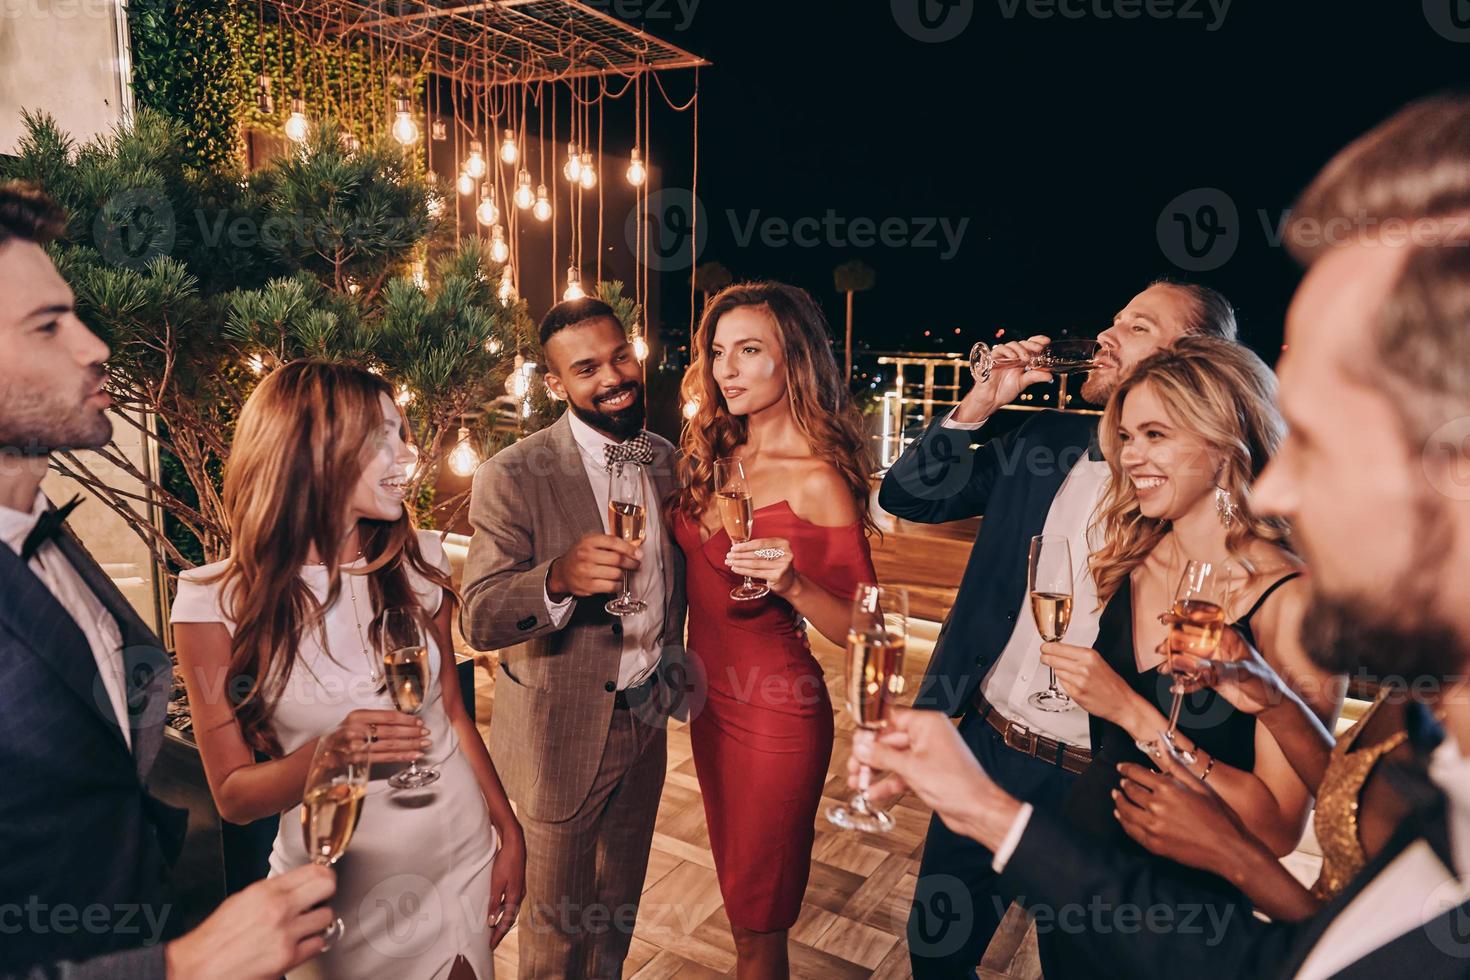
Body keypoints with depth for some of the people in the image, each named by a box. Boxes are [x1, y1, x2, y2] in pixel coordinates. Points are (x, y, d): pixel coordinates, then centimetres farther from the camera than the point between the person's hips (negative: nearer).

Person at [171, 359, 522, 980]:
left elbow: (452, 709, 5)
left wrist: (508, 830, 4)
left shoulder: (419, 561, -5)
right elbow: (234, 796, -7)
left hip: (463, 854, 3)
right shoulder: (219, 603, -14)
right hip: (341, 890, -3)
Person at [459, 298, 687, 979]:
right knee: (559, 923, 16)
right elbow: (478, 620, -23)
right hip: (562, 736, -5)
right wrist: (558, 579, -41)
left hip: (647, 721, 5)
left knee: (621, 904, 26)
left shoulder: (666, 459, -1)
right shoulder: (513, 476, -19)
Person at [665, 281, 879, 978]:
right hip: (710, 696, 7)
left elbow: (860, 628, -17)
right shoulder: (715, 456, 3)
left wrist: (793, 584, -32)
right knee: (735, 883, 24)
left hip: (775, 707, -7)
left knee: (757, 919, 11)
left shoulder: (818, 479, -17)